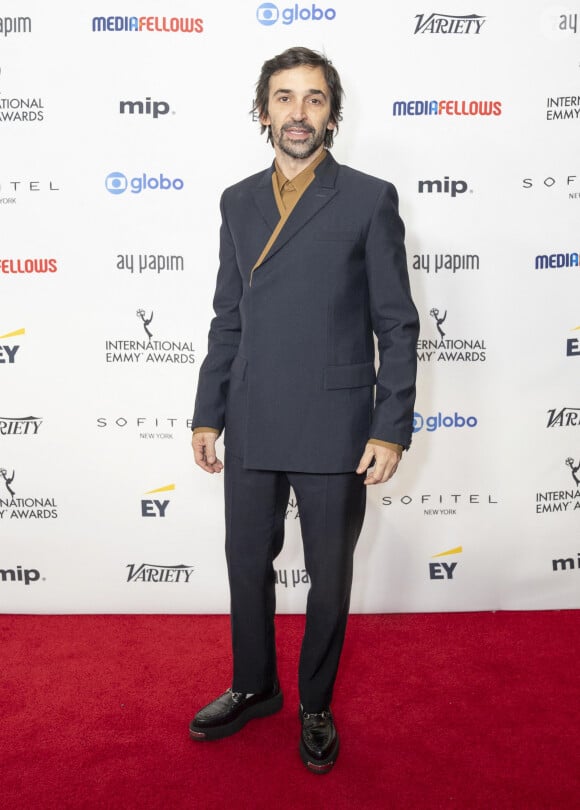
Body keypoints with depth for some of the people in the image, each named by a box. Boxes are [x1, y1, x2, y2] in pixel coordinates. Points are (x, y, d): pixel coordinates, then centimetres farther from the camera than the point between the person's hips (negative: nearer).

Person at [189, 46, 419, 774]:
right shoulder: (238, 202, 9)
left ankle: (315, 705, 36)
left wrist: (392, 428, -10)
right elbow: (227, 319, 11)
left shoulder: (370, 200, -3)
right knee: (247, 566, 16)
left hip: (334, 431, -3)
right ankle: (254, 688, 41)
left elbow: (396, 324, -4)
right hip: (251, 430, 4)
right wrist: (207, 415, 8)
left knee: (330, 578, 12)